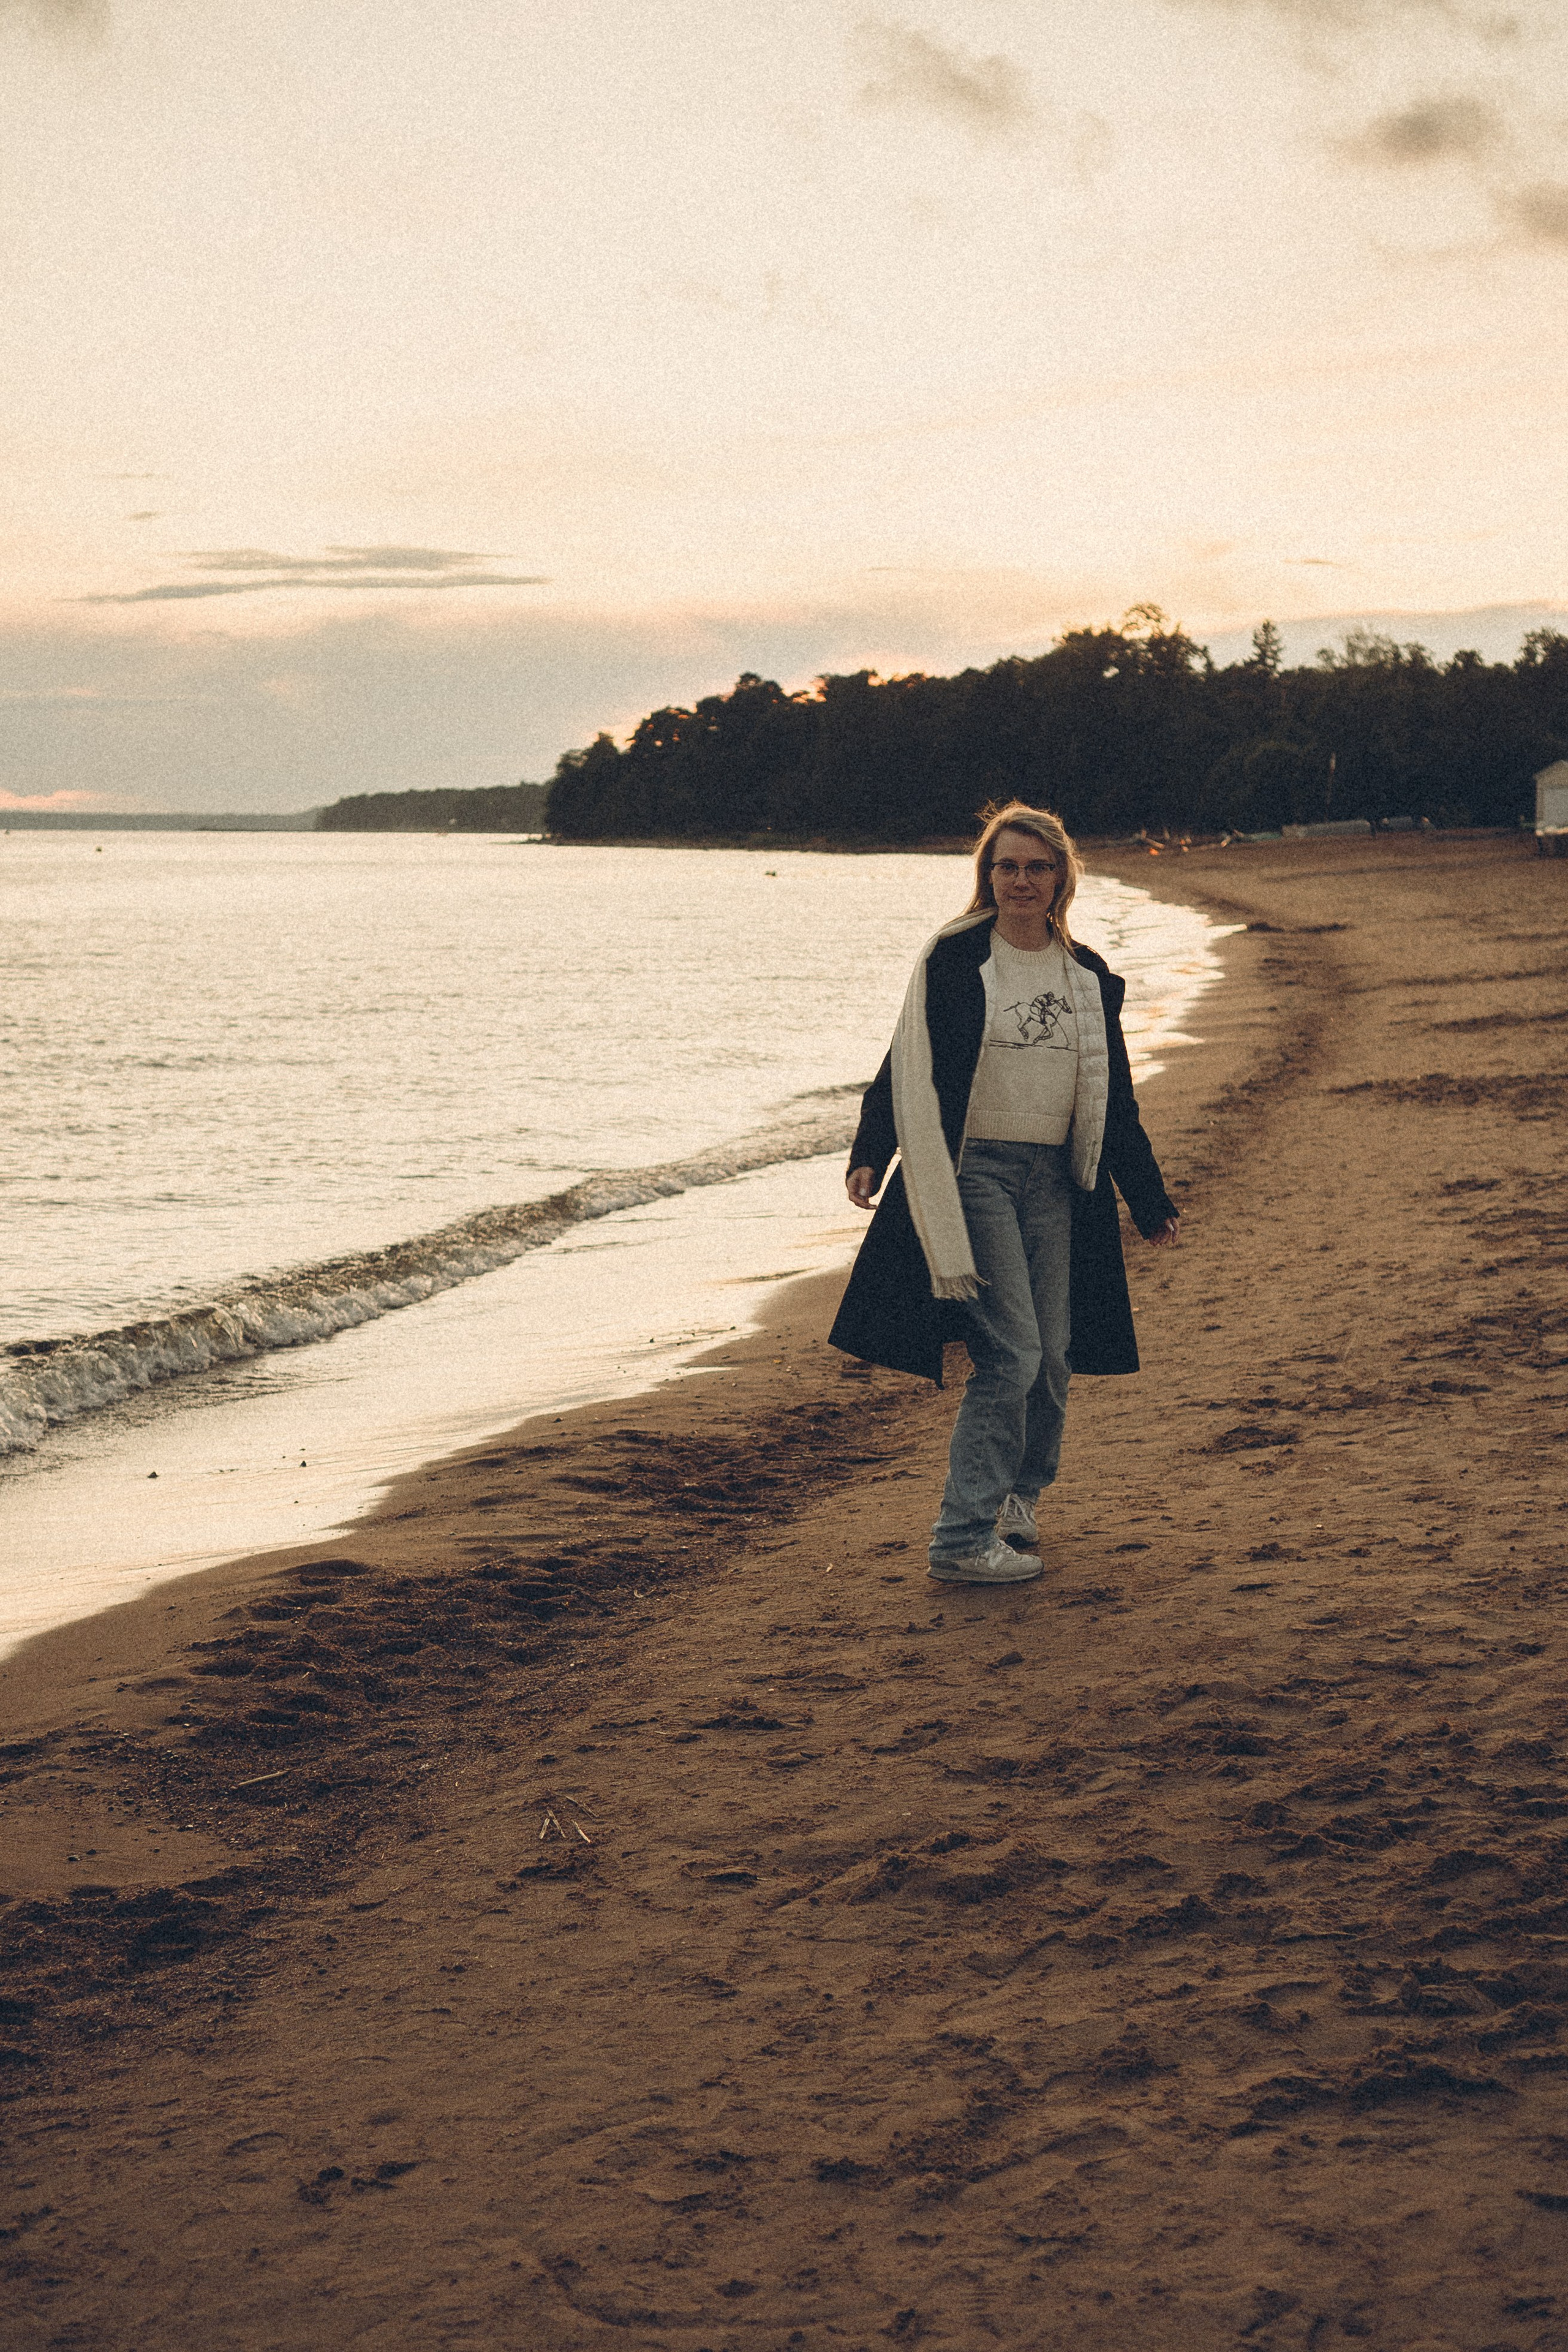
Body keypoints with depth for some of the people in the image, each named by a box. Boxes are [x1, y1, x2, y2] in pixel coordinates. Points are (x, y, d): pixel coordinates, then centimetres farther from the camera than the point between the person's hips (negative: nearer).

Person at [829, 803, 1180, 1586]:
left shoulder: (1088, 976, 12)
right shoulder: (953, 960, -2)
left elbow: (1113, 1101, 17)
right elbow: (909, 1068, -1)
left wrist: (1149, 1201, 18)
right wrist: (870, 1157, -10)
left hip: (1054, 1181, 5)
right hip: (973, 1171, -5)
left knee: (1052, 1357, 5)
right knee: (1009, 1352, -13)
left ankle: (1017, 1500, 27)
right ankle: (961, 1539, -9)